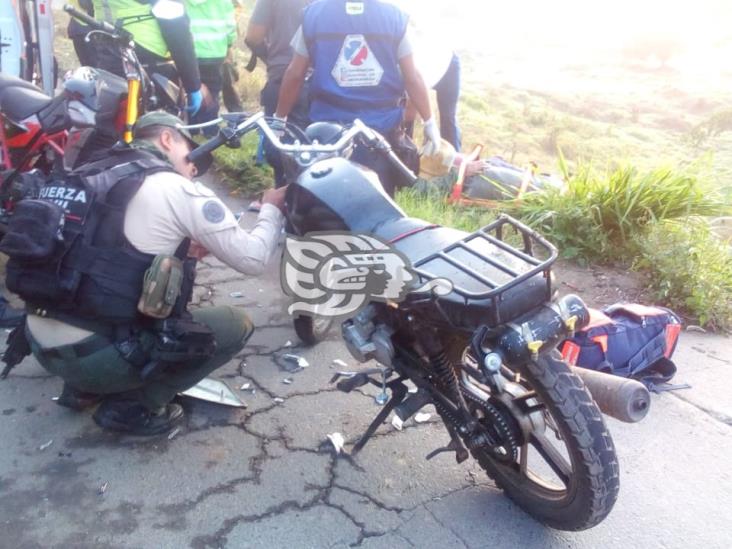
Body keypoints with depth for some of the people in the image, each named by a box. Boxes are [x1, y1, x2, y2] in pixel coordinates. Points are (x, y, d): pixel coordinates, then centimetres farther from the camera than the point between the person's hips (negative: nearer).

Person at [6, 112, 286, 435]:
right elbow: (253, 259, -5)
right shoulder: (177, 189, -7)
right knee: (235, 325, 5)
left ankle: (83, 388, 22)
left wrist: (179, 249, 22)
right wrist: (272, 209, 13)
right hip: (97, 354, -8)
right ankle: (130, 406, 4)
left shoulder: (89, 176, 15)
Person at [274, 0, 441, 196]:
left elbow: (294, 74, 1)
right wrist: (429, 121, 7)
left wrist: (279, 117, 12)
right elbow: (412, 78, -2)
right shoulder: (394, 16, -1)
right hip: (381, 129, 0)